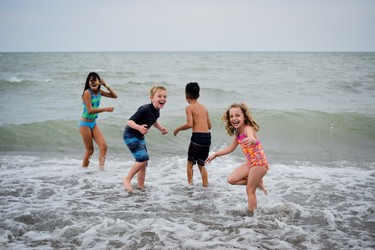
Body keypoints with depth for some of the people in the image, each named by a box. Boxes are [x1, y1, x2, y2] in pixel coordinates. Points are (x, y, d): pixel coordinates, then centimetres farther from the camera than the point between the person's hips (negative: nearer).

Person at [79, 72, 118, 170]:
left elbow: (114, 96, 11)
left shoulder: (99, 92, 3)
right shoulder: (87, 92, -17)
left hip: (93, 123, 6)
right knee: (90, 150, 0)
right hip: (85, 123, -6)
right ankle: (83, 168, 16)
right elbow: (90, 110, -23)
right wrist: (106, 109, -23)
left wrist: (106, 86, -1)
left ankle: (101, 167, -5)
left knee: (103, 145, -7)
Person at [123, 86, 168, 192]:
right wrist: (139, 127, -46)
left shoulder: (157, 111, -1)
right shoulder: (145, 109, -27)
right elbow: (130, 121, -29)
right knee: (143, 158, -20)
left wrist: (161, 128, 7)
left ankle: (141, 186, 24)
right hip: (130, 135, -9)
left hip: (140, 137, 9)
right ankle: (127, 179, -3)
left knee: (144, 162, 11)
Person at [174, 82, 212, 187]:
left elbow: (189, 124, -14)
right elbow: (209, 126, 16)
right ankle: (206, 185, 15)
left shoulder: (189, 108, -3)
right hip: (208, 136, 6)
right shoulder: (204, 108, 15)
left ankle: (190, 184, 7)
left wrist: (178, 129, 0)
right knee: (201, 164, 18)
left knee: (190, 162, 9)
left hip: (197, 136, -6)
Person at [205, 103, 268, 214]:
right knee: (232, 179, 4)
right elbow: (231, 148, 19)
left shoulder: (248, 129, -22)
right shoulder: (237, 132, 4)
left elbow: (253, 138, -47)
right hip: (250, 163, 9)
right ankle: (258, 182, 14)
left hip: (259, 163, -9)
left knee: (250, 190, -6)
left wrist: (251, 140, -71)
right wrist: (215, 154, 19)